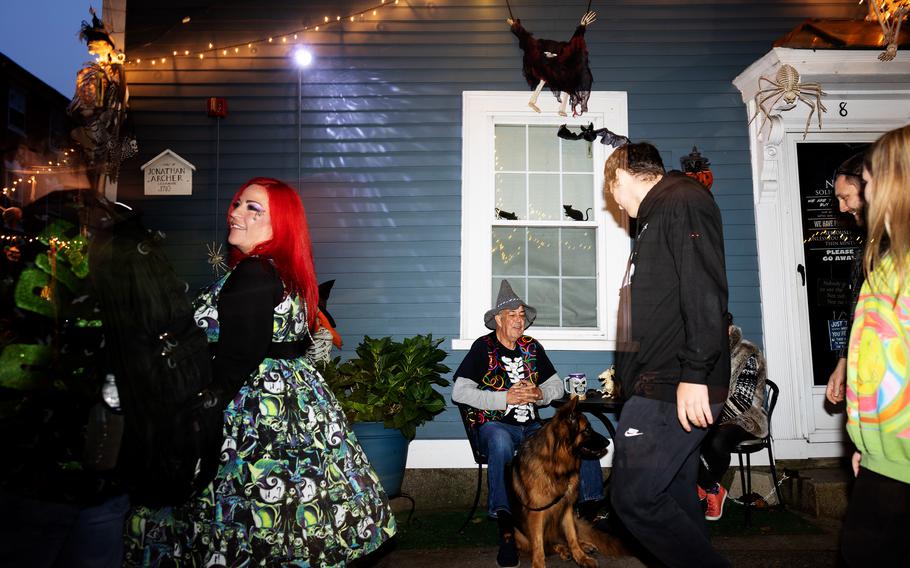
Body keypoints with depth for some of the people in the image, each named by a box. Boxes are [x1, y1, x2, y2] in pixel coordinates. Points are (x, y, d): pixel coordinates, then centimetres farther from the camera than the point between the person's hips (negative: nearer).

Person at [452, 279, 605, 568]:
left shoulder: (532, 347, 16)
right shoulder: (484, 347, 1)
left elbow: (557, 386, 18)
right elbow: (459, 391, -8)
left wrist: (540, 394, -6)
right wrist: (505, 398, -14)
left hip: (531, 426, 5)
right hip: (494, 425, -5)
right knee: (501, 442, -39)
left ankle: (591, 513, -11)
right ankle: (506, 531, -37)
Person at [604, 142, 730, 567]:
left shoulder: (684, 200, -6)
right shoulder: (658, 216, 24)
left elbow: (705, 289, -19)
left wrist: (695, 373, -24)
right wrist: (630, 369, 24)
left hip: (676, 387, -10)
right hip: (661, 385, 10)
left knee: (633, 497, -10)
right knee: (676, 500, 14)